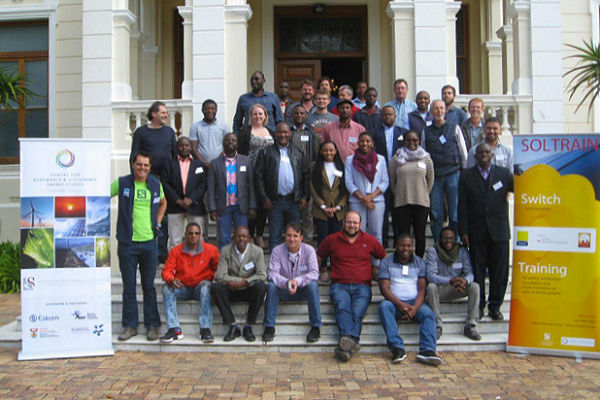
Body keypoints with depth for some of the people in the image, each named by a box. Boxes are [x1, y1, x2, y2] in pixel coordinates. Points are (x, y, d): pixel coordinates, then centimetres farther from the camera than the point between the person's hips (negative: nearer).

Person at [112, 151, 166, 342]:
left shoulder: (155, 184, 7)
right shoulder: (122, 183, -2)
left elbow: (163, 203, 24)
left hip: (149, 241, 2)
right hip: (127, 242, -2)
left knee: (149, 286, 7)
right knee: (129, 286, 5)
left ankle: (152, 325, 16)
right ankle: (130, 325, 16)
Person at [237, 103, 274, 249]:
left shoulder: (271, 132, 14)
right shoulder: (245, 132, 1)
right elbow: (240, 152, -4)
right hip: (251, 174, -4)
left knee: (264, 205, 7)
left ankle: (260, 235, 19)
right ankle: (250, 235, 7)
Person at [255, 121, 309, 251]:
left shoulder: (298, 153, 11)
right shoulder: (266, 153, 4)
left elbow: (306, 176, 10)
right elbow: (258, 176, 0)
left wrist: (305, 197, 1)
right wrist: (264, 199, -6)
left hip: (294, 201, 2)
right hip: (274, 201, -2)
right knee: (274, 237, 2)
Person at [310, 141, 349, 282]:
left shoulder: (341, 167, 9)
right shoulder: (316, 167, 6)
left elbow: (346, 189, 5)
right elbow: (313, 189, 0)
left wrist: (337, 207, -6)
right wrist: (323, 207, -8)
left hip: (338, 211, 1)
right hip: (321, 210, -1)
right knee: (323, 239, -2)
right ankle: (324, 270, 5)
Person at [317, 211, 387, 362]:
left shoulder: (369, 240, 16)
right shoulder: (331, 240, 14)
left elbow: (384, 257, 30)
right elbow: (318, 256, 28)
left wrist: (377, 270, 16)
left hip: (362, 286, 1)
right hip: (339, 285, 0)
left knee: (357, 312, -30)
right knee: (342, 308, -33)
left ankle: (346, 345, -47)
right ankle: (351, 343, -51)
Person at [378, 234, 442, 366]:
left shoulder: (419, 263, 13)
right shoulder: (386, 262, 8)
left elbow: (422, 289, 3)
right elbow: (384, 288, -3)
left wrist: (414, 308, -16)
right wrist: (400, 304, -21)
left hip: (414, 302, 2)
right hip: (394, 302, -1)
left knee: (428, 313, -28)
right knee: (384, 306, -33)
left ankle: (427, 350, -40)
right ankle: (397, 348, -38)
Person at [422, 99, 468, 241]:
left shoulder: (455, 128, 8)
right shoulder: (426, 131, 9)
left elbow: (463, 153, 10)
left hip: (453, 174, -1)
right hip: (434, 176, 1)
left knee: (455, 212, -2)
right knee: (435, 213, 2)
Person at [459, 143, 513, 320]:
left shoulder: (503, 173, 8)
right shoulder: (467, 176, 6)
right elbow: (462, 206, 3)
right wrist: (463, 231, -3)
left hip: (499, 231, 0)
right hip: (477, 231, 0)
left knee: (499, 270, 5)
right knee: (477, 270, 5)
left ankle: (495, 305, 18)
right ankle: (478, 305, 17)